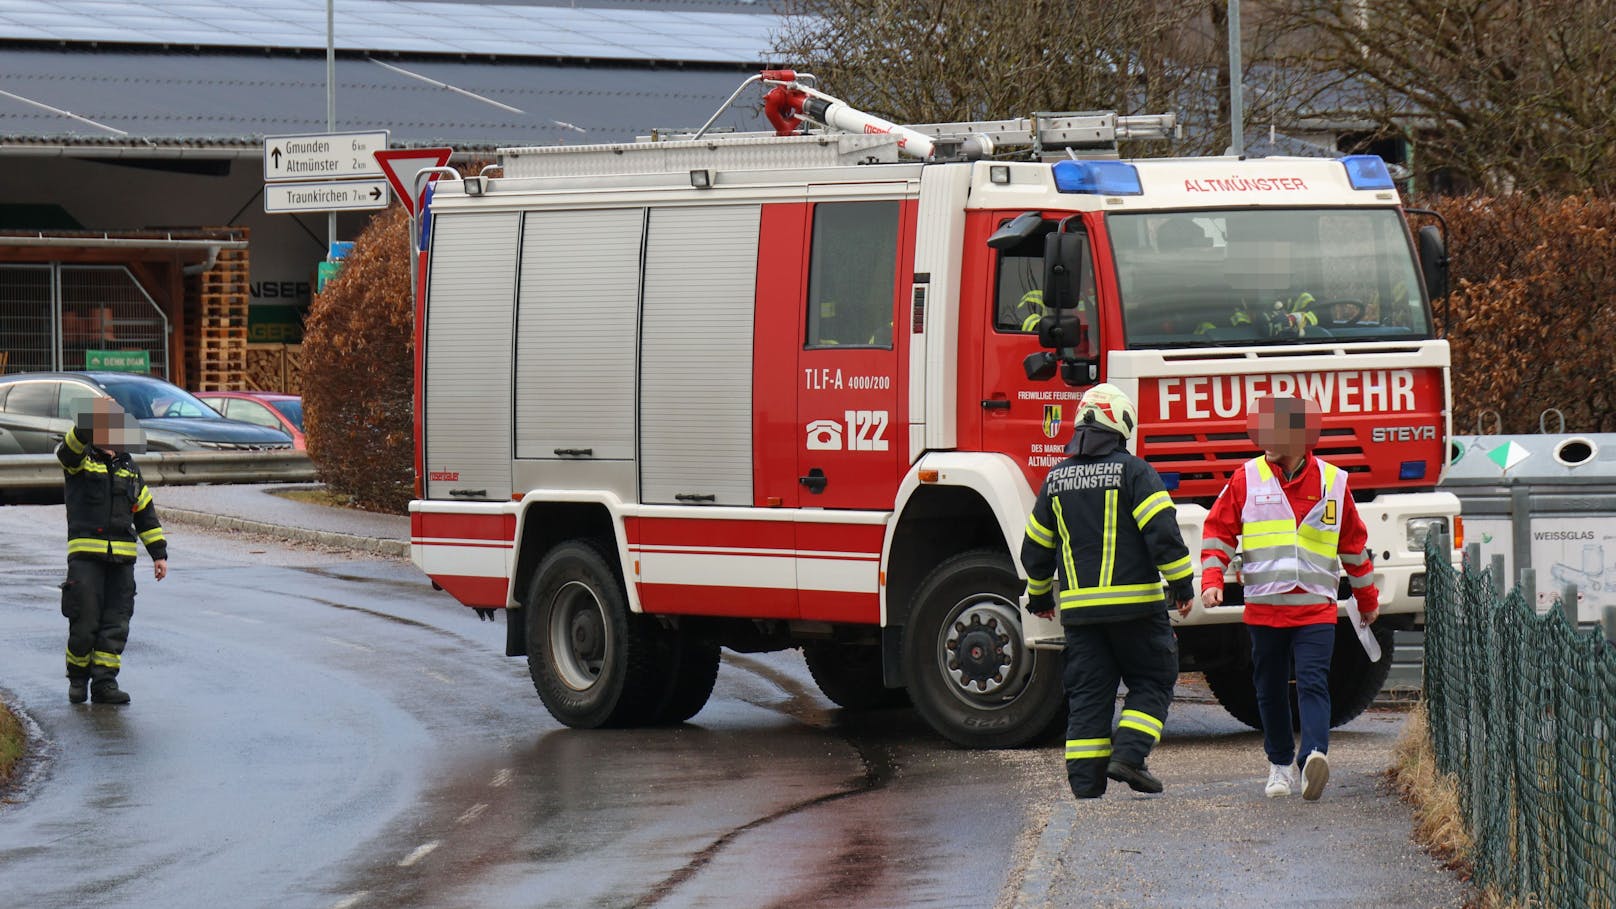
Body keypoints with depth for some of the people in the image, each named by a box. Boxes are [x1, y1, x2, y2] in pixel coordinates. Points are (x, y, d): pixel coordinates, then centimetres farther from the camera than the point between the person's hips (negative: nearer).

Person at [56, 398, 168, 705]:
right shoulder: (78, 461, 3)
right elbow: (71, 447, -22)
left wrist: (159, 553, 15)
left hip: (122, 557, 4)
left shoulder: (128, 470, 18)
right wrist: (90, 423, -40)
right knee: (84, 621, -5)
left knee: (116, 624, -1)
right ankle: (77, 677, 14)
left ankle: (105, 682, 2)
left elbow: (146, 514, 20)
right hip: (85, 555, -4)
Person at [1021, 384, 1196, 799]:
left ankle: (1085, 778, 2)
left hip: (1079, 606, 5)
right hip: (1134, 603, -5)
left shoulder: (1057, 479, 11)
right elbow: (1163, 532, -14)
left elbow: (1036, 547, 19)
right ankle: (1129, 753, -10)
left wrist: (1039, 594, 33)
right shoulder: (1133, 471, -6)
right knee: (1151, 682, 7)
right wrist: (1182, 583, -6)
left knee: (1087, 693, 7)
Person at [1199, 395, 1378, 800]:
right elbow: (1219, 530, 8)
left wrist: (1366, 596, 25)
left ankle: (1315, 755, -30)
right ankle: (1280, 764, 21)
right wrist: (1211, 579, -7)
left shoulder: (1333, 482, 5)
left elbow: (1354, 543, 16)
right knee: (1271, 689, 8)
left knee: (1313, 683, -16)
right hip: (1264, 606, 1)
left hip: (1316, 608, -1)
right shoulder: (1246, 479, 3)